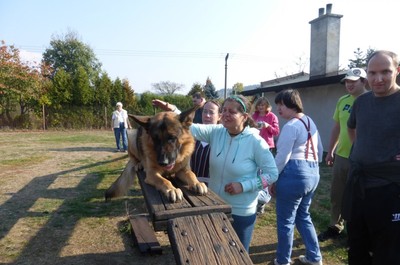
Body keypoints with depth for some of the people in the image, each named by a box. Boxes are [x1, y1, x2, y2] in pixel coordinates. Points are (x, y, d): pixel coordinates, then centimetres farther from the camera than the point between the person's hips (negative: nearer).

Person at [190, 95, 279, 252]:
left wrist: (243, 186, -22)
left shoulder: (255, 141, -18)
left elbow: (272, 174, -14)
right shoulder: (216, 132, -7)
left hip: (241, 211, -4)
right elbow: (192, 129, -21)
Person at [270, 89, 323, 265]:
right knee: (303, 216, 23)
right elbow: (319, 150, 20)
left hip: (294, 175, -9)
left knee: (285, 221, 5)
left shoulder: (290, 127, -14)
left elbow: (282, 157, -16)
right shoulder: (310, 122, 14)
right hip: (313, 175, 9)